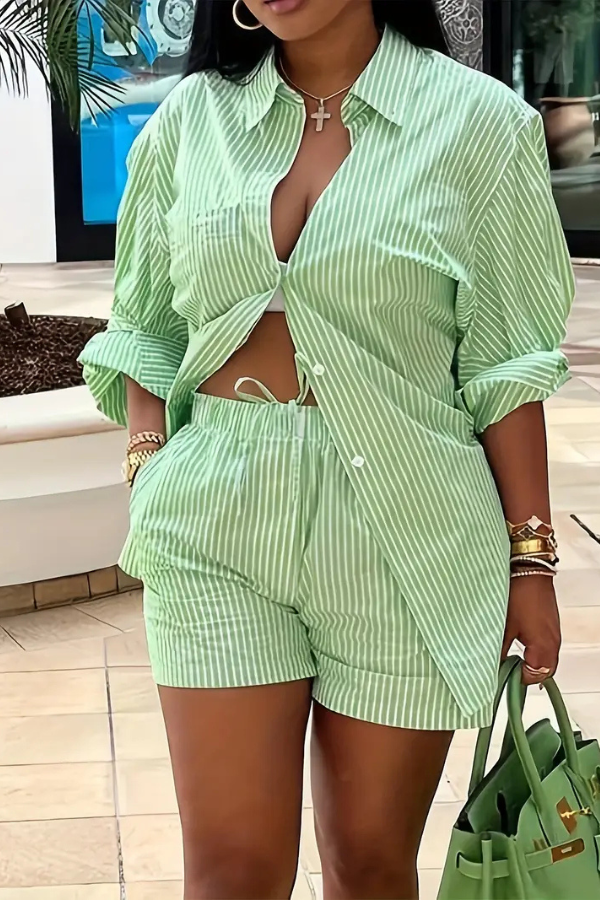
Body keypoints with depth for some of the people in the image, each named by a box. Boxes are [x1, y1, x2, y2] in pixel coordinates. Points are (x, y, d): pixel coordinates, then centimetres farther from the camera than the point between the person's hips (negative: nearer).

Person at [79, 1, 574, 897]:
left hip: (403, 531, -1)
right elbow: (147, 325, 13)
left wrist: (531, 555, -2)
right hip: (217, 527, 2)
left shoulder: (479, 121, -1)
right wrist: (148, 465, -3)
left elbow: (503, 363, -1)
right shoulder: (192, 118, 7)